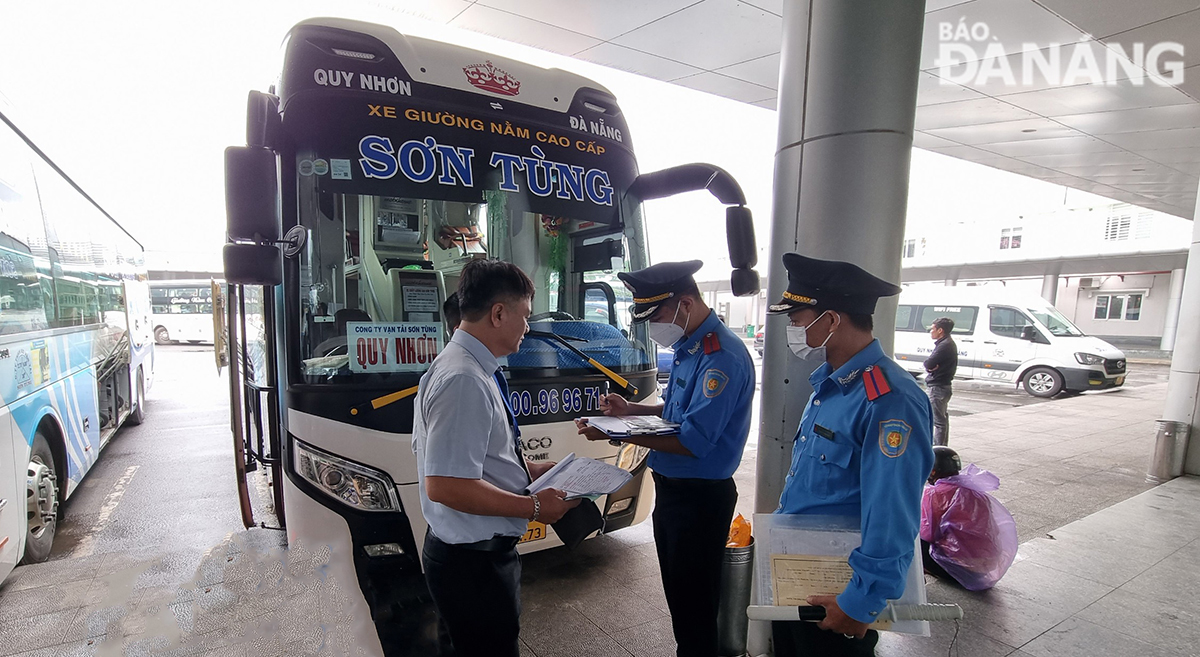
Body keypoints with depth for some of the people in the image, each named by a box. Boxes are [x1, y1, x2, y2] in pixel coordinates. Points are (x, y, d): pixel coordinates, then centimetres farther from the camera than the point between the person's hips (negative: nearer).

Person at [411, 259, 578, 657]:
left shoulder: (467, 368, 6)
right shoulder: (464, 381, -27)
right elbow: (445, 485, -31)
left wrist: (529, 471, 10)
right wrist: (534, 507, -22)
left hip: (485, 552, 10)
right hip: (474, 561, -10)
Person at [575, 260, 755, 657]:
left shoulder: (722, 357, -25)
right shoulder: (687, 346, 6)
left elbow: (694, 441, -29)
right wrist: (631, 410, 1)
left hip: (700, 496, -9)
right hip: (671, 487, 9)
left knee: (695, 607, 10)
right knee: (677, 594, 25)